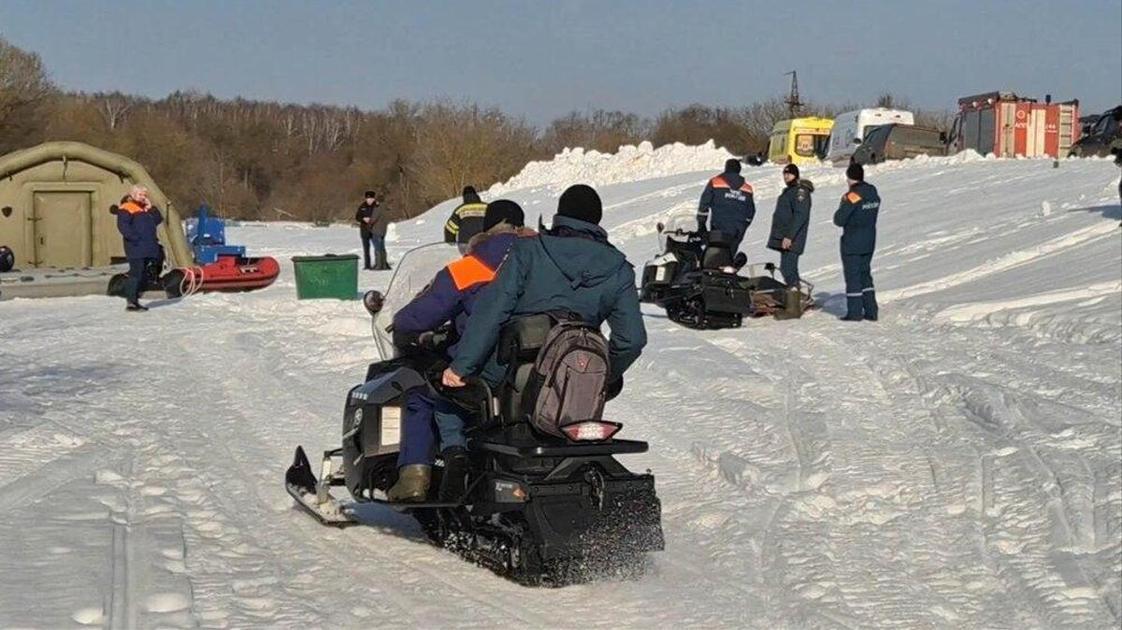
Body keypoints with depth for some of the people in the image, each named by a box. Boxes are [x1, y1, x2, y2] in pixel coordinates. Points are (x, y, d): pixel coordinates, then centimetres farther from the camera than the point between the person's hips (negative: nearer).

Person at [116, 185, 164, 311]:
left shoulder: (147, 209, 21)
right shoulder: (126, 209, -5)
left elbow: (158, 220, 13)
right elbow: (123, 226, -16)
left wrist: (151, 207, 4)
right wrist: (135, 238, -22)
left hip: (147, 248, 9)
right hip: (135, 249, -9)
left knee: (142, 275, 12)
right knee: (136, 274, -14)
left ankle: (135, 300, 19)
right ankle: (130, 301, -15)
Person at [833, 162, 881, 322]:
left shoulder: (853, 196, -19)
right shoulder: (874, 194, 5)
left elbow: (839, 220, -18)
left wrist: (843, 205, -1)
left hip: (852, 244, -7)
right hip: (869, 242, 7)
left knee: (852, 276, 1)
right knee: (865, 274, 16)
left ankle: (854, 312, 4)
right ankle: (871, 311, 16)